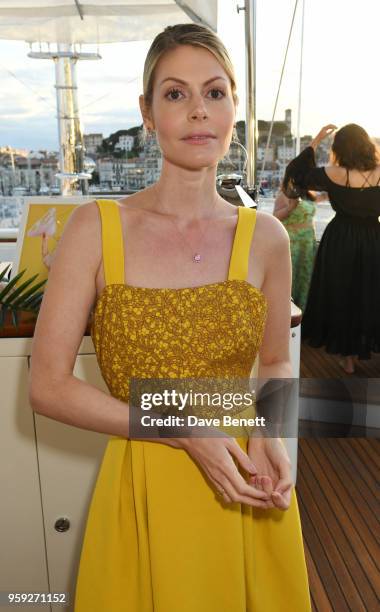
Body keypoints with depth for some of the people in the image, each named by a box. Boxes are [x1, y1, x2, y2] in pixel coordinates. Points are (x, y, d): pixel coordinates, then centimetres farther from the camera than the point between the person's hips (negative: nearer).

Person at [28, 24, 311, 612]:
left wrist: (269, 432, -11)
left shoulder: (266, 237, -4)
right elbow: (48, 386, -11)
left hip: (249, 497, 2)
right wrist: (186, 433, -17)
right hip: (147, 493, -2)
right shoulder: (97, 227, -11)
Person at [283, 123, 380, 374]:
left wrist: (316, 141, 2)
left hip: (340, 242, -1)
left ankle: (348, 356, 22)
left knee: (342, 297, 12)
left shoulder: (333, 175, -13)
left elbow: (296, 172, -2)